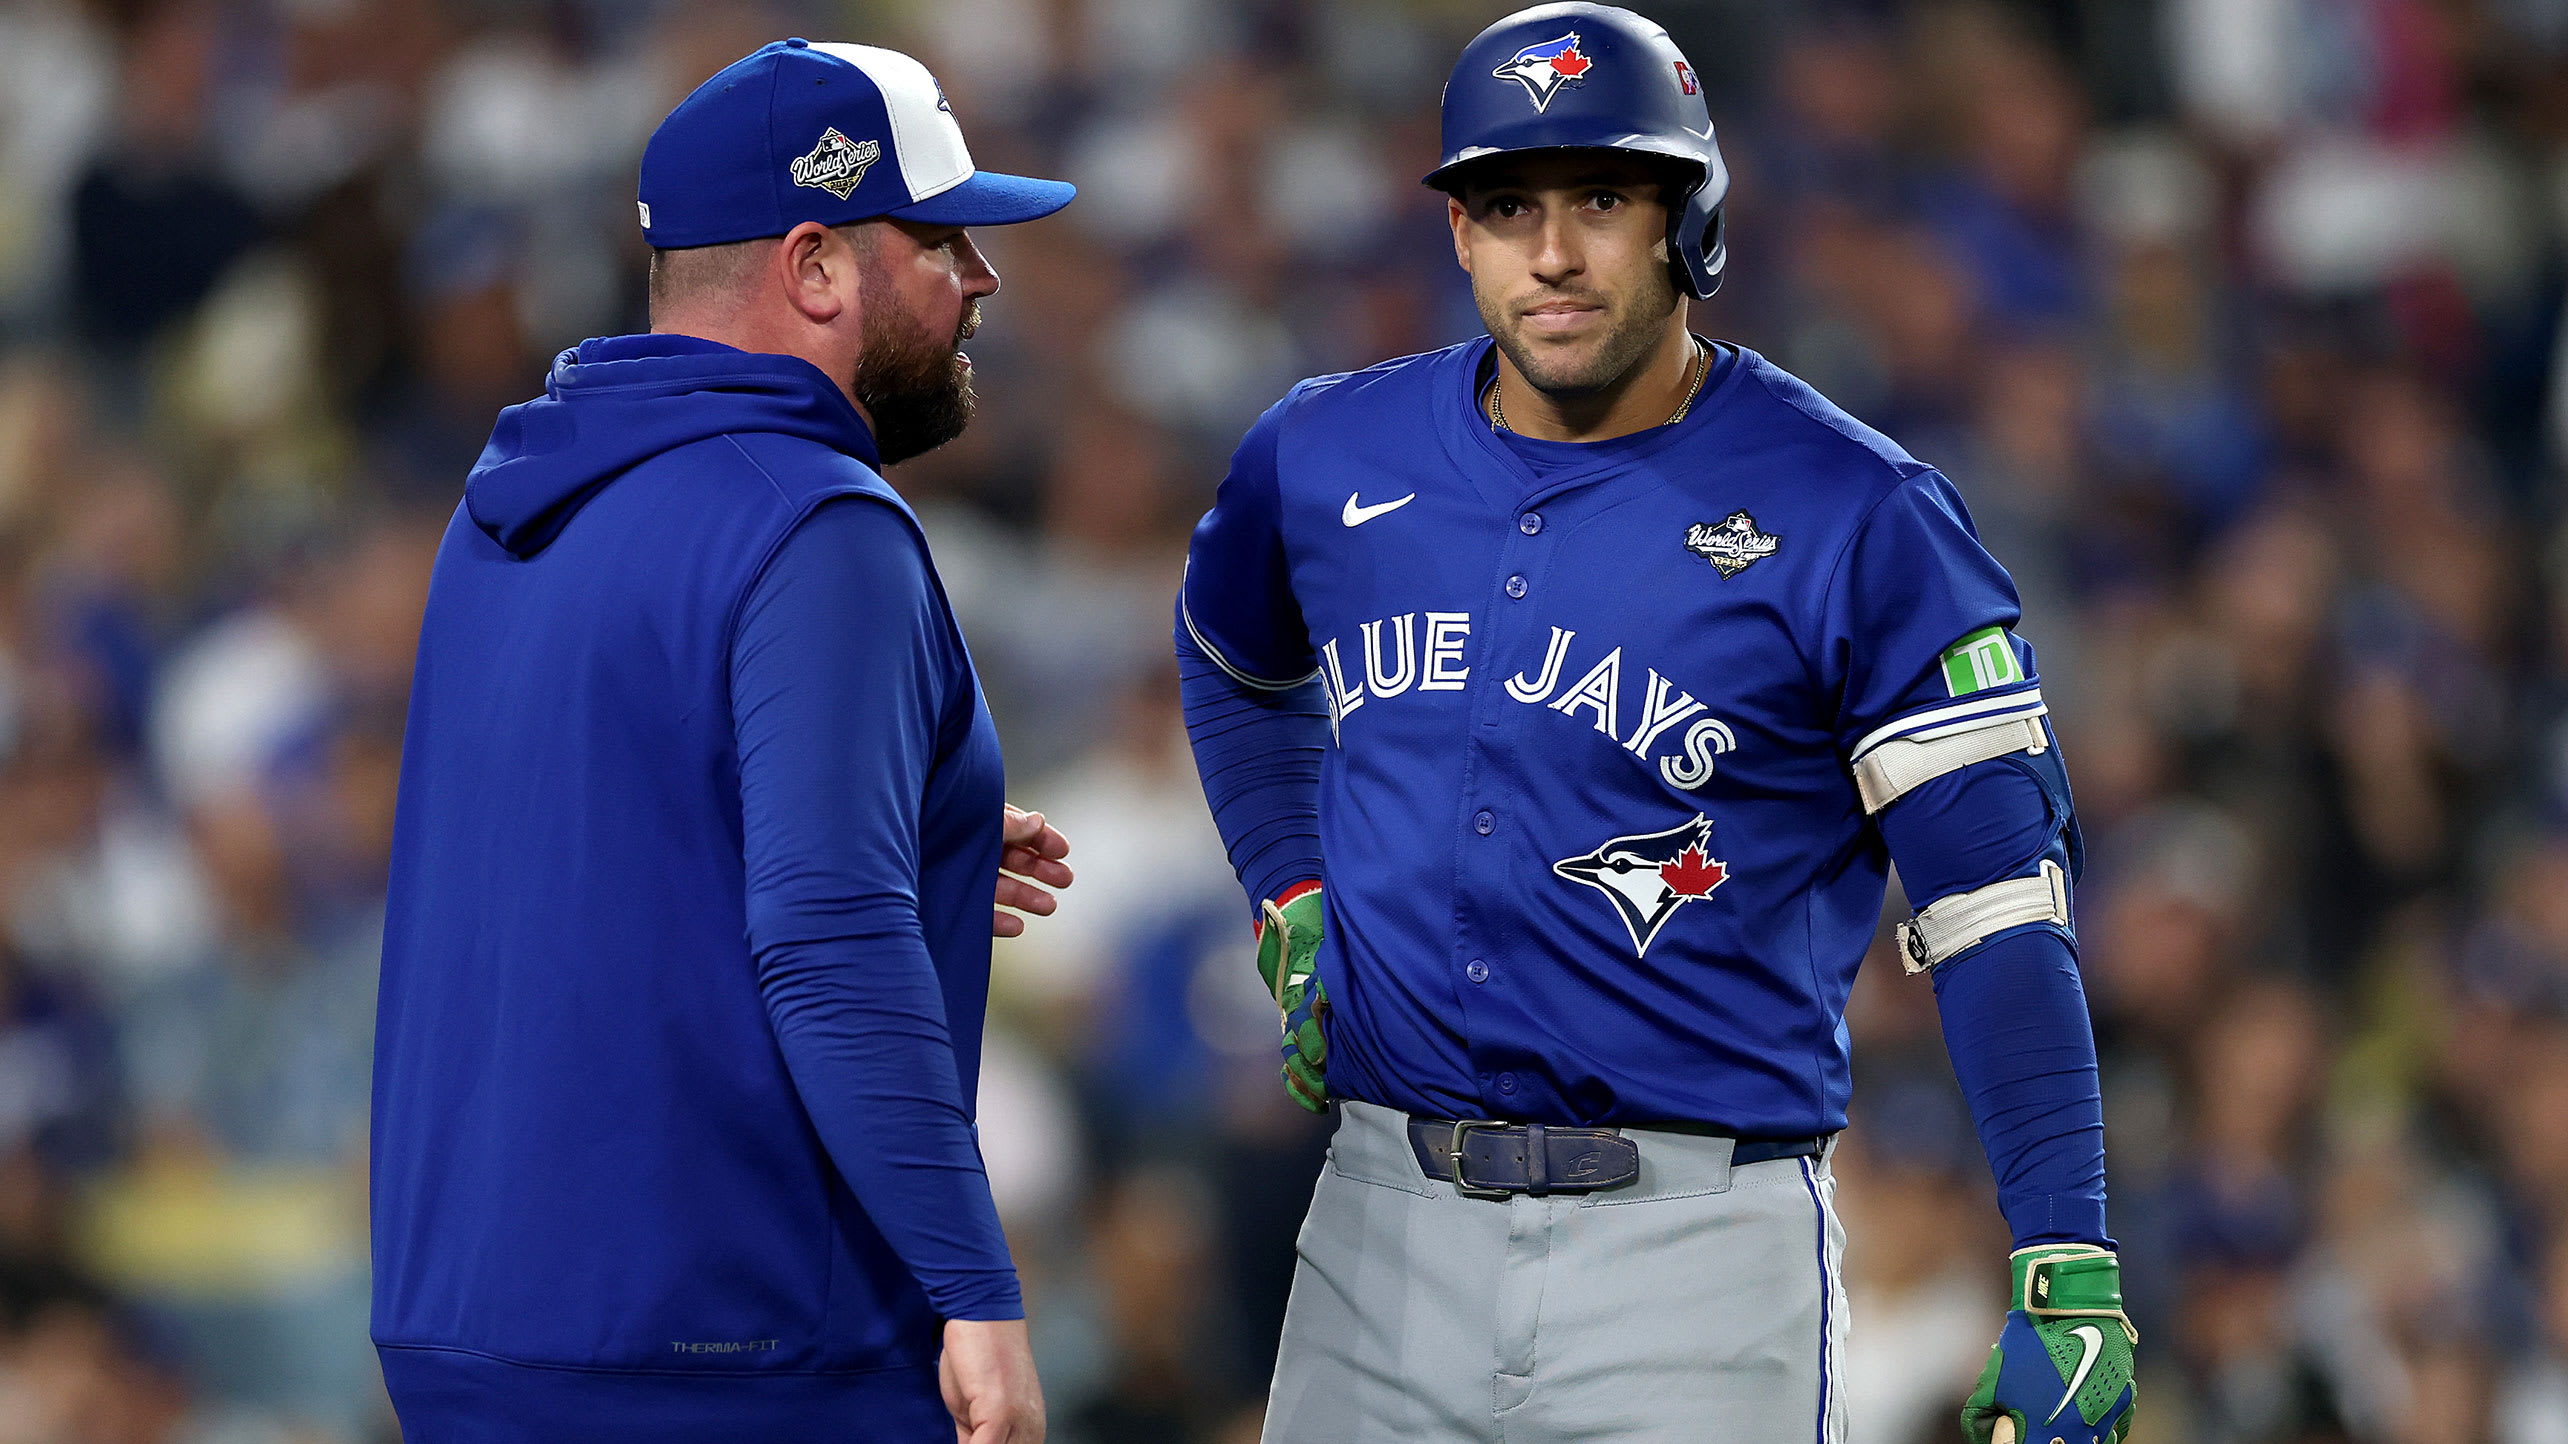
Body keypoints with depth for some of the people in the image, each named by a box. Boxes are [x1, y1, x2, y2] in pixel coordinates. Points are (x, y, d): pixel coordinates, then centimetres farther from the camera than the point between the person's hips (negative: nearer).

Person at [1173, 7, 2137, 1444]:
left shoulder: (1854, 518, -6)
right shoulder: (1328, 461, 7)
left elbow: (1997, 898, -8)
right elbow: (1234, 663, 31)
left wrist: (2068, 1279, -15)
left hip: (1699, 1257, -4)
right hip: (1389, 1233, 4)